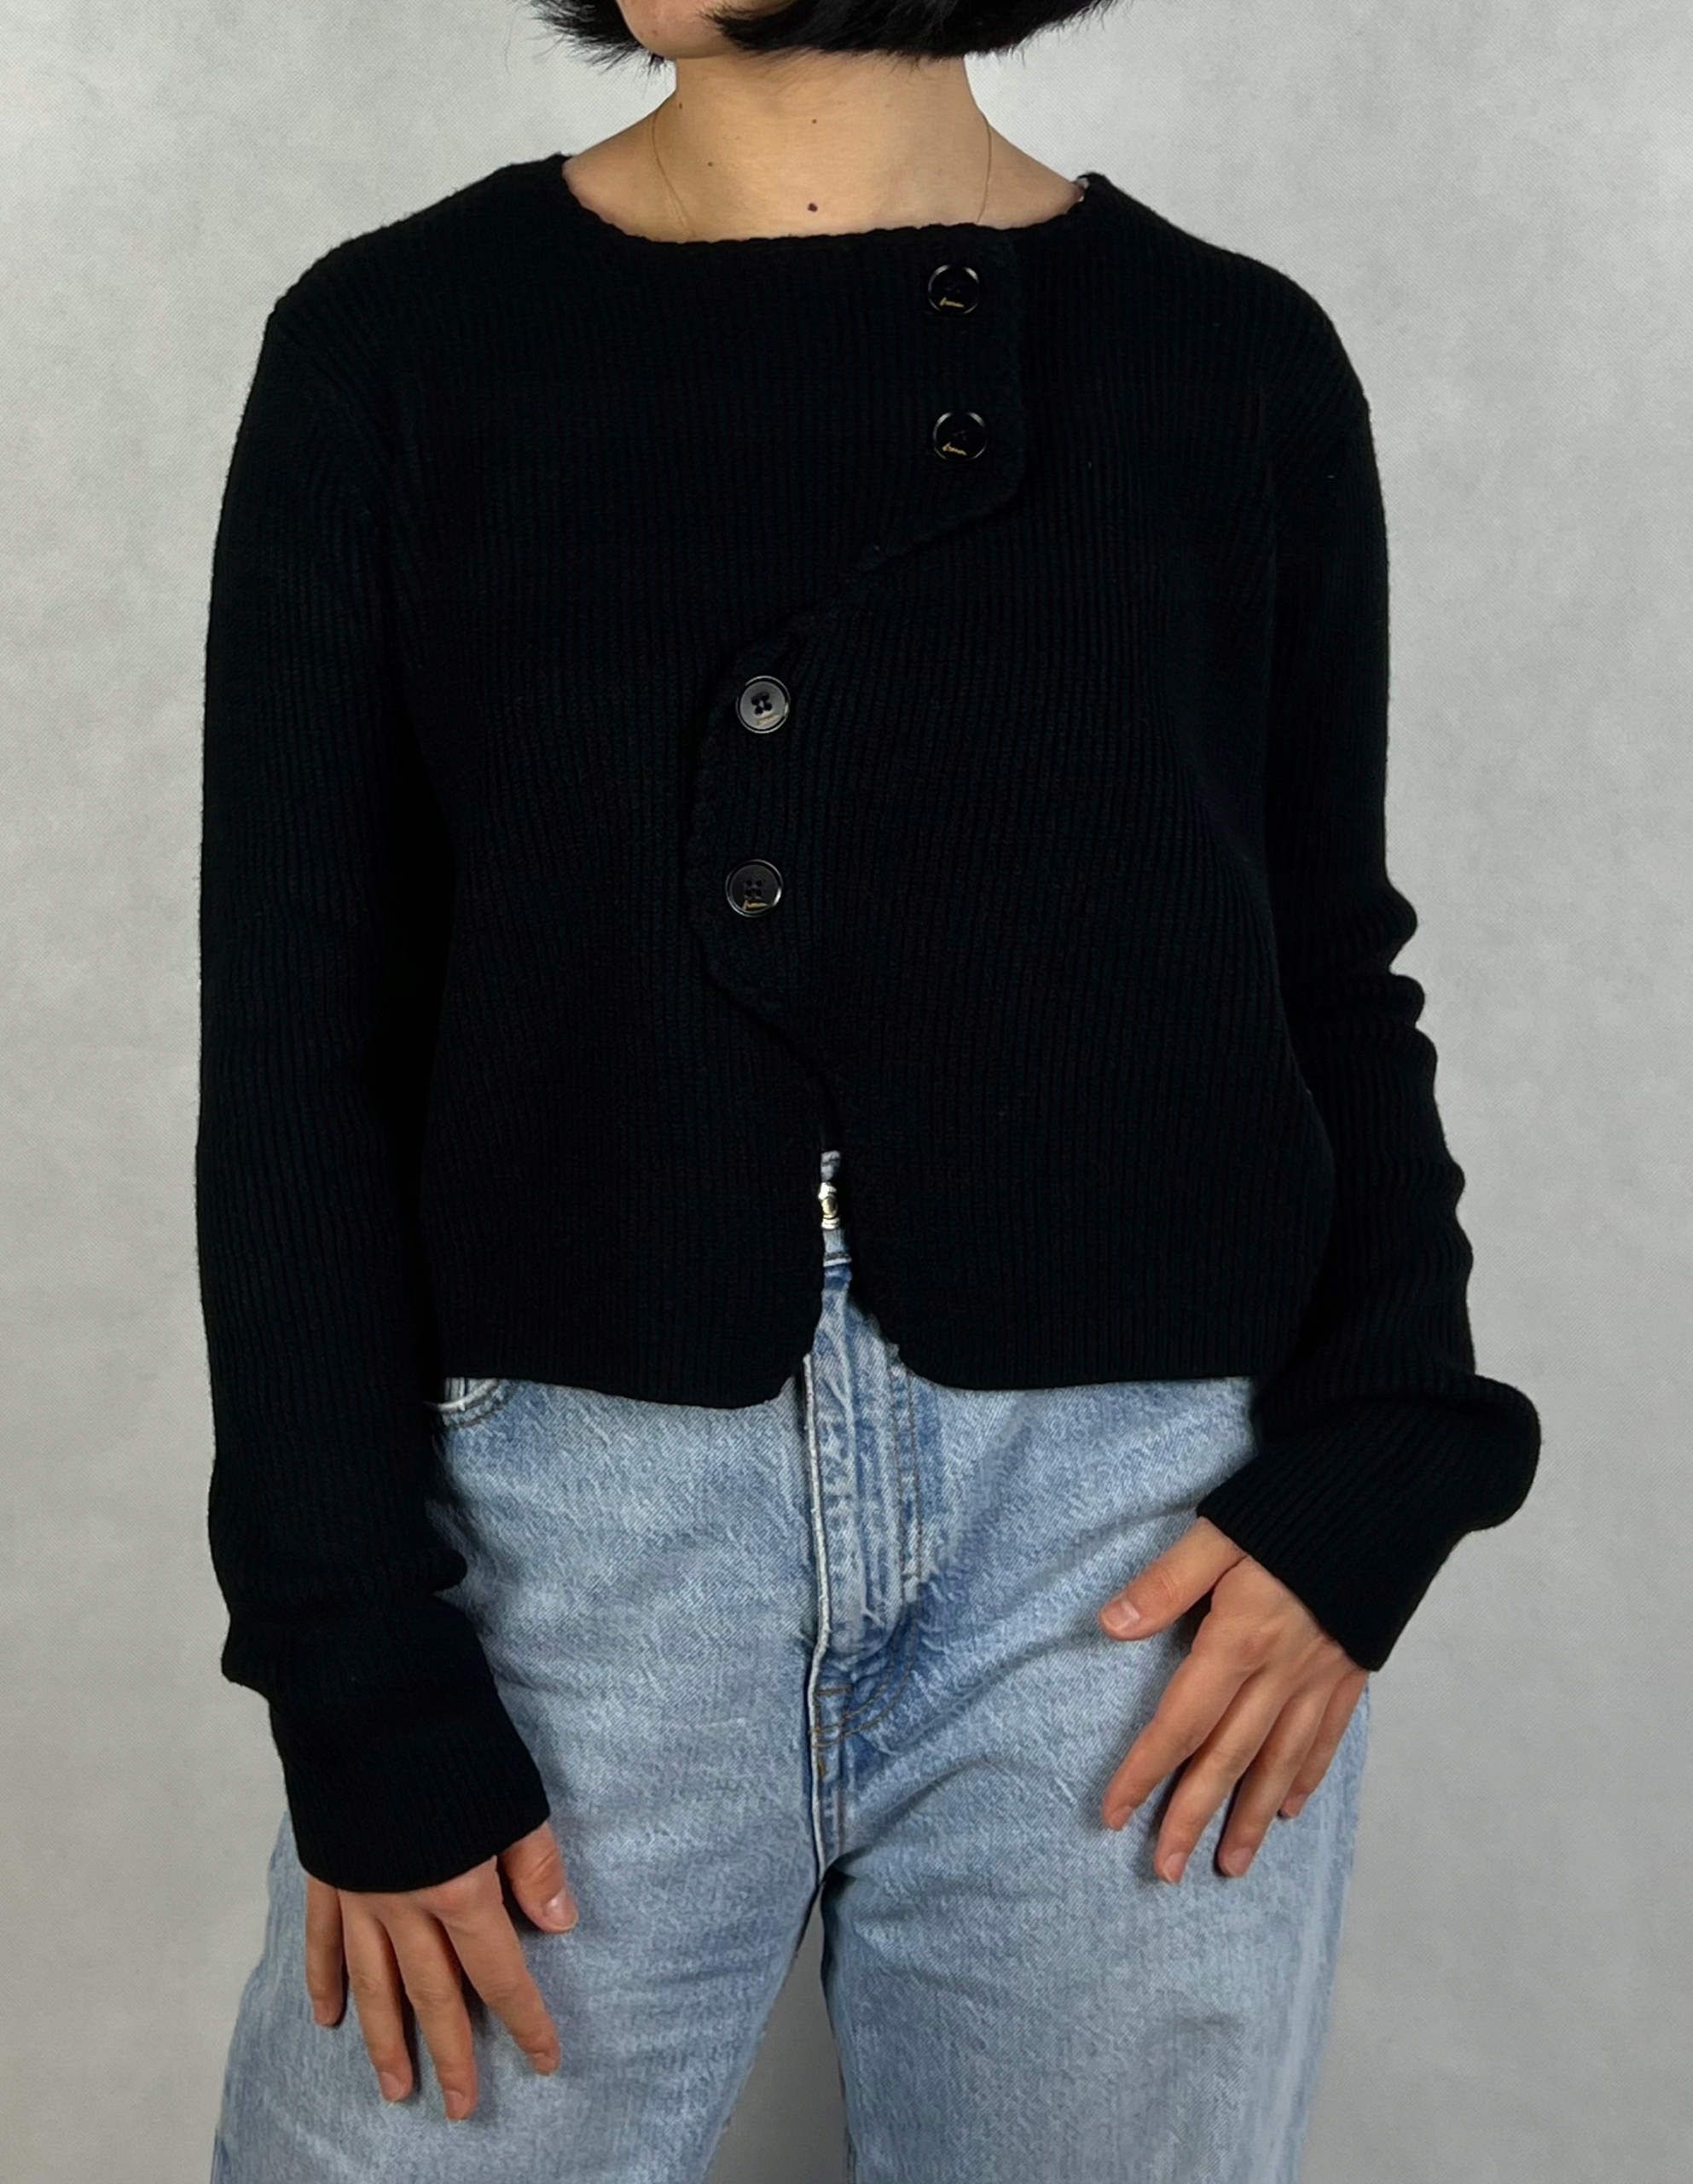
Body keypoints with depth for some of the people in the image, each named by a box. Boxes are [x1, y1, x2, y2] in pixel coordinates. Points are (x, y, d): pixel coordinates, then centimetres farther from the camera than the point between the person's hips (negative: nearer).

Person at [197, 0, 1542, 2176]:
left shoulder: (1238, 361, 7)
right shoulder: (397, 344, 4)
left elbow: (1335, 981, 11)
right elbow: (300, 1054, 2)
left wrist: (1374, 1466, -5)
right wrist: (361, 1690, -4)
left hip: (1147, 1546, 1)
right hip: (573, 1510, 0)